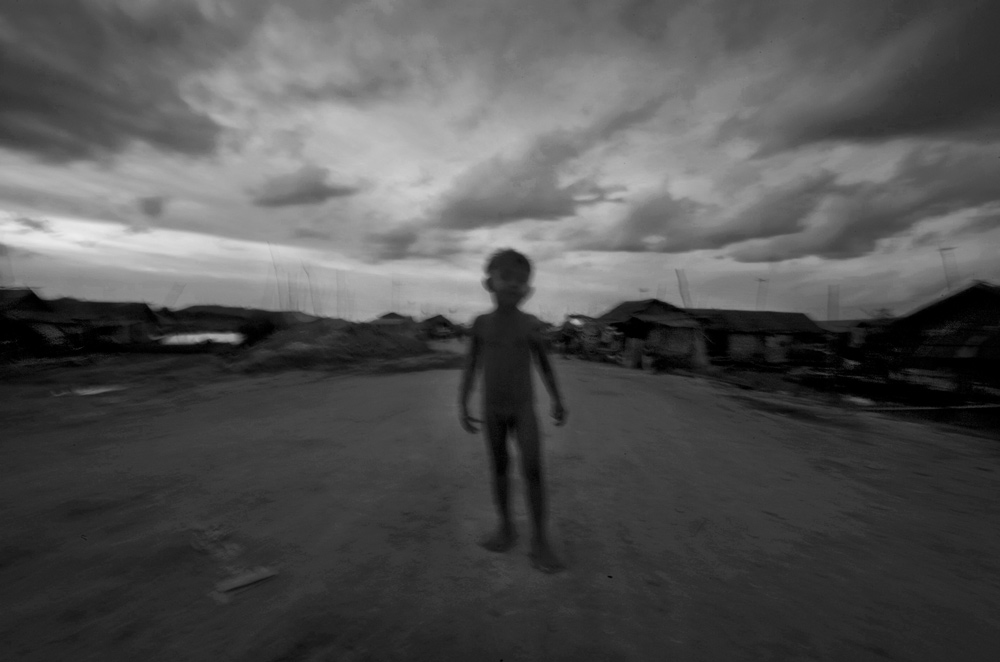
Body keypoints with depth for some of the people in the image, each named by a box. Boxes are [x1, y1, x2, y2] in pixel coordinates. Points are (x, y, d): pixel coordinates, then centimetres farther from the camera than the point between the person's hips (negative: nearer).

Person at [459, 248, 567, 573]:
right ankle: (506, 527, 26)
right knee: (499, 467, 9)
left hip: (524, 408, -1)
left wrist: (557, 400, 7)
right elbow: (470, 365, 0)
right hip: (491, 409, 1)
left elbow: (544, 363, 5)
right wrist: (462, 404, -4)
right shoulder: (480, 323, -4)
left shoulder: (532, 324, -5)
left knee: (533, 470, -6)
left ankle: (540, 540, 9)